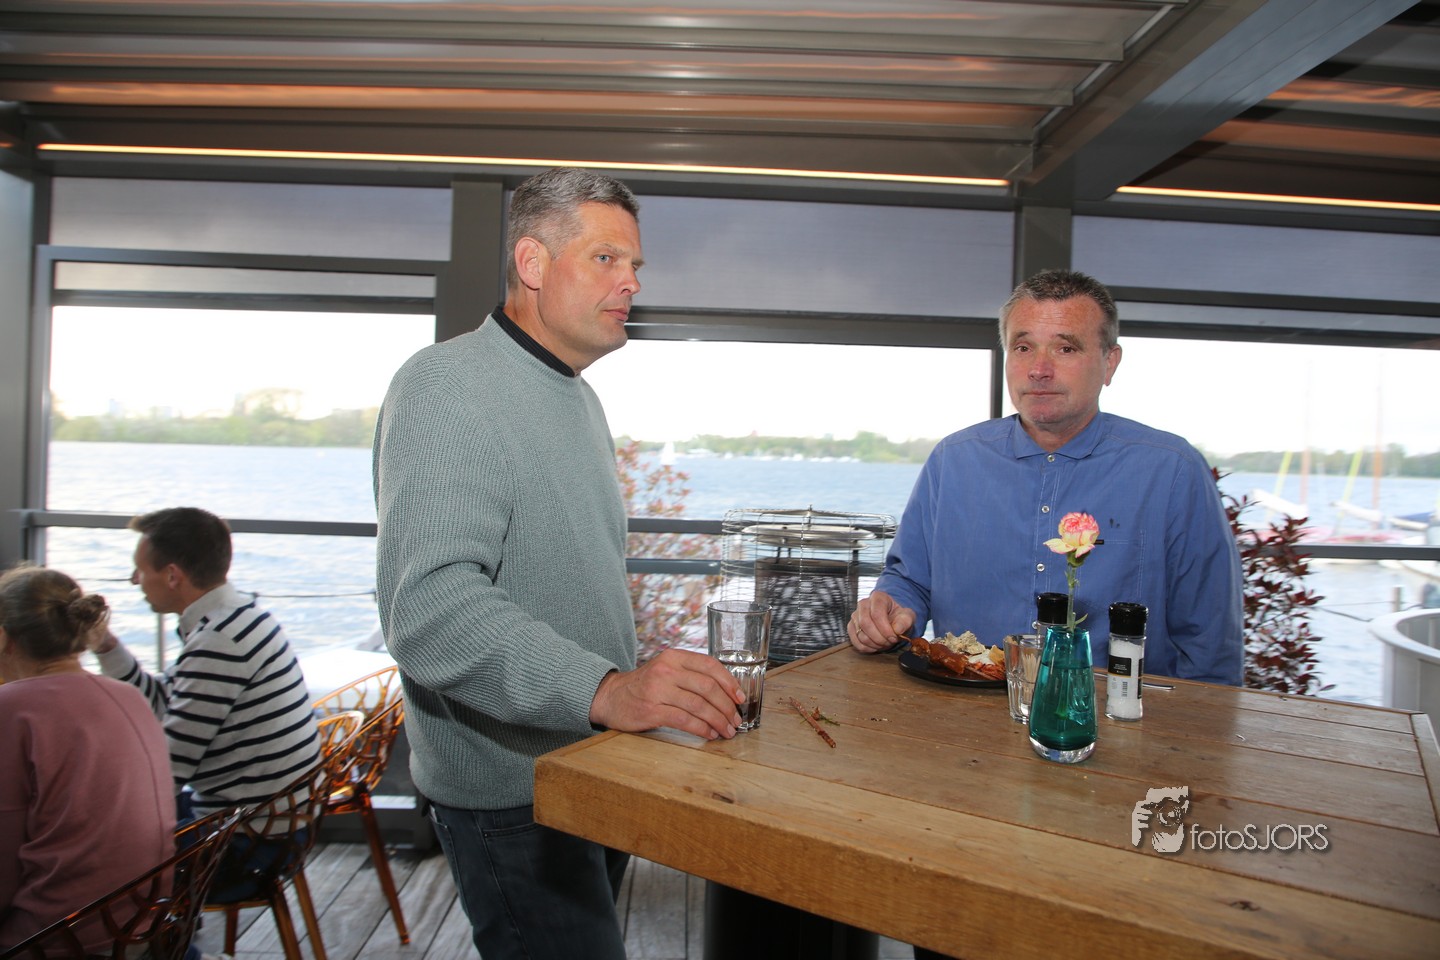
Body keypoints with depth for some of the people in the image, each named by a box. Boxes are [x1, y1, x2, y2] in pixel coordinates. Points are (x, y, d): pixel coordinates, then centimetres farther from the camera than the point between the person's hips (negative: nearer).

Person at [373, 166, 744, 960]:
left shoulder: (581, 400, 13)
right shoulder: (447, 385, -18)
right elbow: (430, 606, -31)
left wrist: (648, 686, 15)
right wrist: (607, 688, -41)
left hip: (594, 770, 9)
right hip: (512, 796, -9)